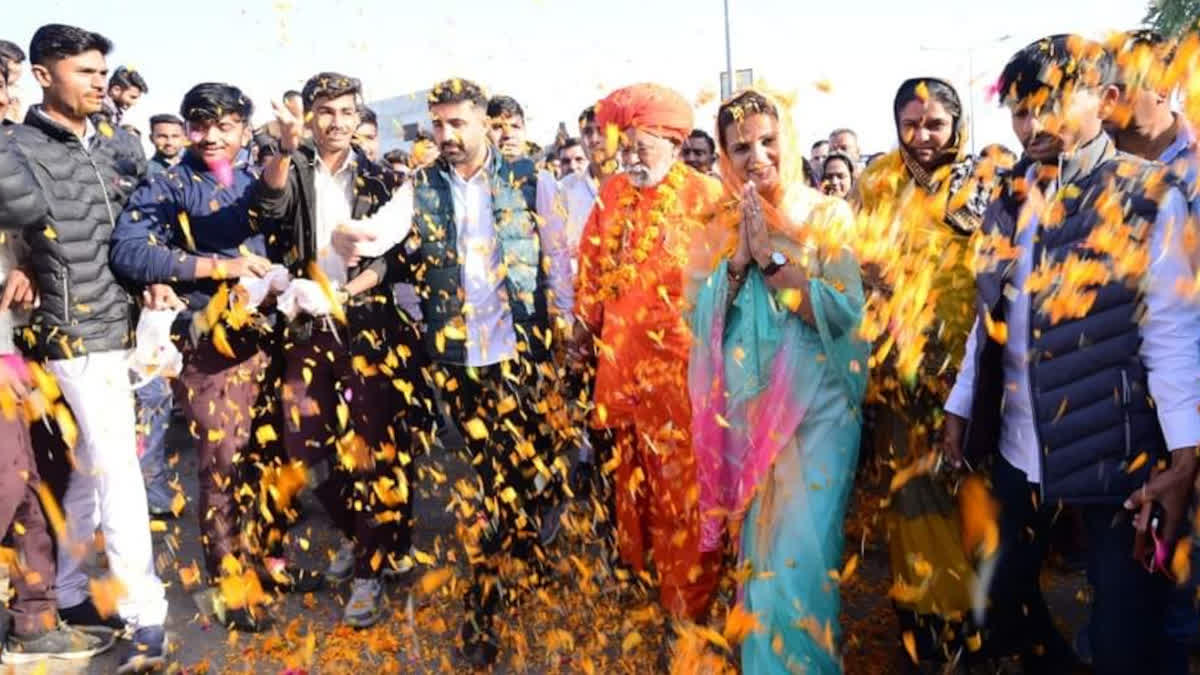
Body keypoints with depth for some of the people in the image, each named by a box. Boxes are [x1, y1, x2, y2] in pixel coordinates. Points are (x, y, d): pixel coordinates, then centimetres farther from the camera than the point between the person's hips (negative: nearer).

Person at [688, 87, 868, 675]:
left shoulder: (828, 216, -4)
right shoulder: (720, 228, 7)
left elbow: (843, 309, -15)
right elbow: (700, 316, -1)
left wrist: (771, 255, -17)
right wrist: (740, 256, -12)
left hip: (815, 408, -4)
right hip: (744, 410, 4)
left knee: (801, 551, -4)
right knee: (757, 547, 14)